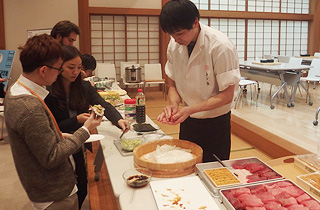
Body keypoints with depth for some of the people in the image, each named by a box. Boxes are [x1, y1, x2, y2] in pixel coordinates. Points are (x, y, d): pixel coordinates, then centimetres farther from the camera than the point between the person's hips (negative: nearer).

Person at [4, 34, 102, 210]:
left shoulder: (15, 92, 0)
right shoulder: (30, 108, -31)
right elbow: (51, 158, -25)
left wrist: (59, 136, 2)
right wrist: (85, 130, -18)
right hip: (56, 195, -9)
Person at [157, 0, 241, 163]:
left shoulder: (221, 47, -22)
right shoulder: (174, 45, -5)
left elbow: (227, 95, -18)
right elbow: (172, 83, 5)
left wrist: (190, 109, -26)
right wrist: (173, 104, -16)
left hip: (215, 124, -5)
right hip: (187, 121, 5)